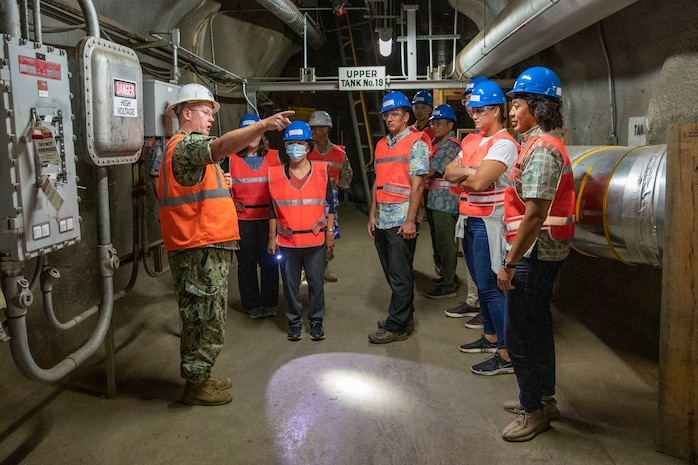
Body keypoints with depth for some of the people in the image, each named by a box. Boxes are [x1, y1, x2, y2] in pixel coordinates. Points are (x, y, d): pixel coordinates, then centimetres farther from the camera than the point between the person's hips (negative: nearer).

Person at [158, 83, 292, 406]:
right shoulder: (186, 144, -14)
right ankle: (196, 385, 13)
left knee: (204, 319, 19)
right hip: (200, 251, -11)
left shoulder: (186, 146, 23)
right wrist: (264, 124, -46)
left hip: (206, 249, 11)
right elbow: (222, 146, -35)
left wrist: (218, 184, 15)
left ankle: (200, 377, 31)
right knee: (206, 320, -1)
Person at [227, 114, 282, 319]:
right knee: (246, 262, 7)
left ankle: (269, 303, 16)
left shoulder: (273, 156, 6)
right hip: (242, 218, 0)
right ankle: (251, 305, 19)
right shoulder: (231, 159, 3)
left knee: (269, 261, 3)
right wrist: (232, 203, -11)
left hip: (268, 216, 1)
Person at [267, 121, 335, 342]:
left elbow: (329, 205, 7)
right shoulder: (275, 174, 2)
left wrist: (330, 232, 3)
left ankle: (316, 321, 22)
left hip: (316, 239, 0)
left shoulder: (322, 171, 1)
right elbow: (273, 209, 6)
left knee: (316, 283, 7)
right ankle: (294, 322, 24)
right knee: (290, 284, 9)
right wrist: (272, 238, 4)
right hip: (287, 241, 1)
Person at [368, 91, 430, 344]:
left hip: (401, 221, -7)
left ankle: (396, 326, 8)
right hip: (382, 220, 7)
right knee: (391, 273, 14)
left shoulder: (416, 143, -6)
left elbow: (417, 184, -12)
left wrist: (410, 220, -17)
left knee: (400, 275, 0)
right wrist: (372, 215, 12)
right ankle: (405, 315, 28)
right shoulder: (381, 145, 16)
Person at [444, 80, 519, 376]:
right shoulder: (471, 140, 14)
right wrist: (469, 171, -12)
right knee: (481, 283, 17)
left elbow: (478, 182, -24)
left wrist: (461, 177, -3)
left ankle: (506, 355, 2)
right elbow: (449, 173, 7)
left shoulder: (504, 144, -14)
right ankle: (490, 336, 32)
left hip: (489, 221, -9)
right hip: (470, 219, 9)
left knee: (490, 285, -7)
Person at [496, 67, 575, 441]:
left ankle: (533, 411, 15)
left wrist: (510, 263, -21)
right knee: (537, 328, 19)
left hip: (534, 253, -10)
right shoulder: (544, 144, 14)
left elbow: (534, 215, -25)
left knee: (520, 334, 0)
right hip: (545, 253, 10)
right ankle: (543, 399, 34)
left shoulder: (540, 149, -19)